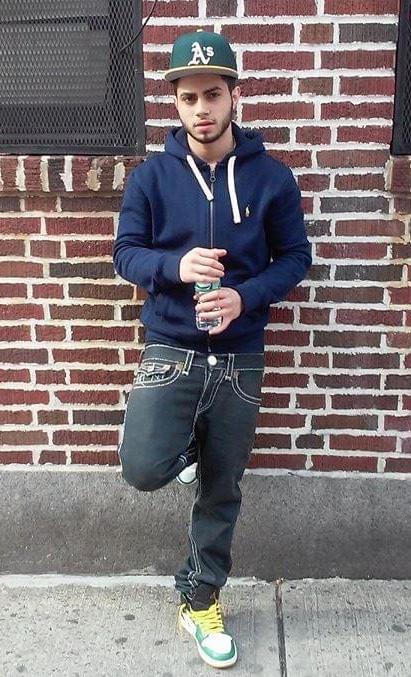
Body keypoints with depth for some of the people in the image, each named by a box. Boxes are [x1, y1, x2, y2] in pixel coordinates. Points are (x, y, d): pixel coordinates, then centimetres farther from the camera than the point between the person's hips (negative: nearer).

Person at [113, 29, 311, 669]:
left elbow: (295, 256, 3)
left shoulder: (273, 177, -2)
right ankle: (184, 442, 16)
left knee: (221, 488, 11)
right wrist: (175, 265, -21)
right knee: (144, 468, -22)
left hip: (240, 357, 1)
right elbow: (126, 253, 1)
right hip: (170, 350, -1)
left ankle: (201, 599, 33)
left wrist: (245, 297, -16)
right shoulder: (150, 176, -2)